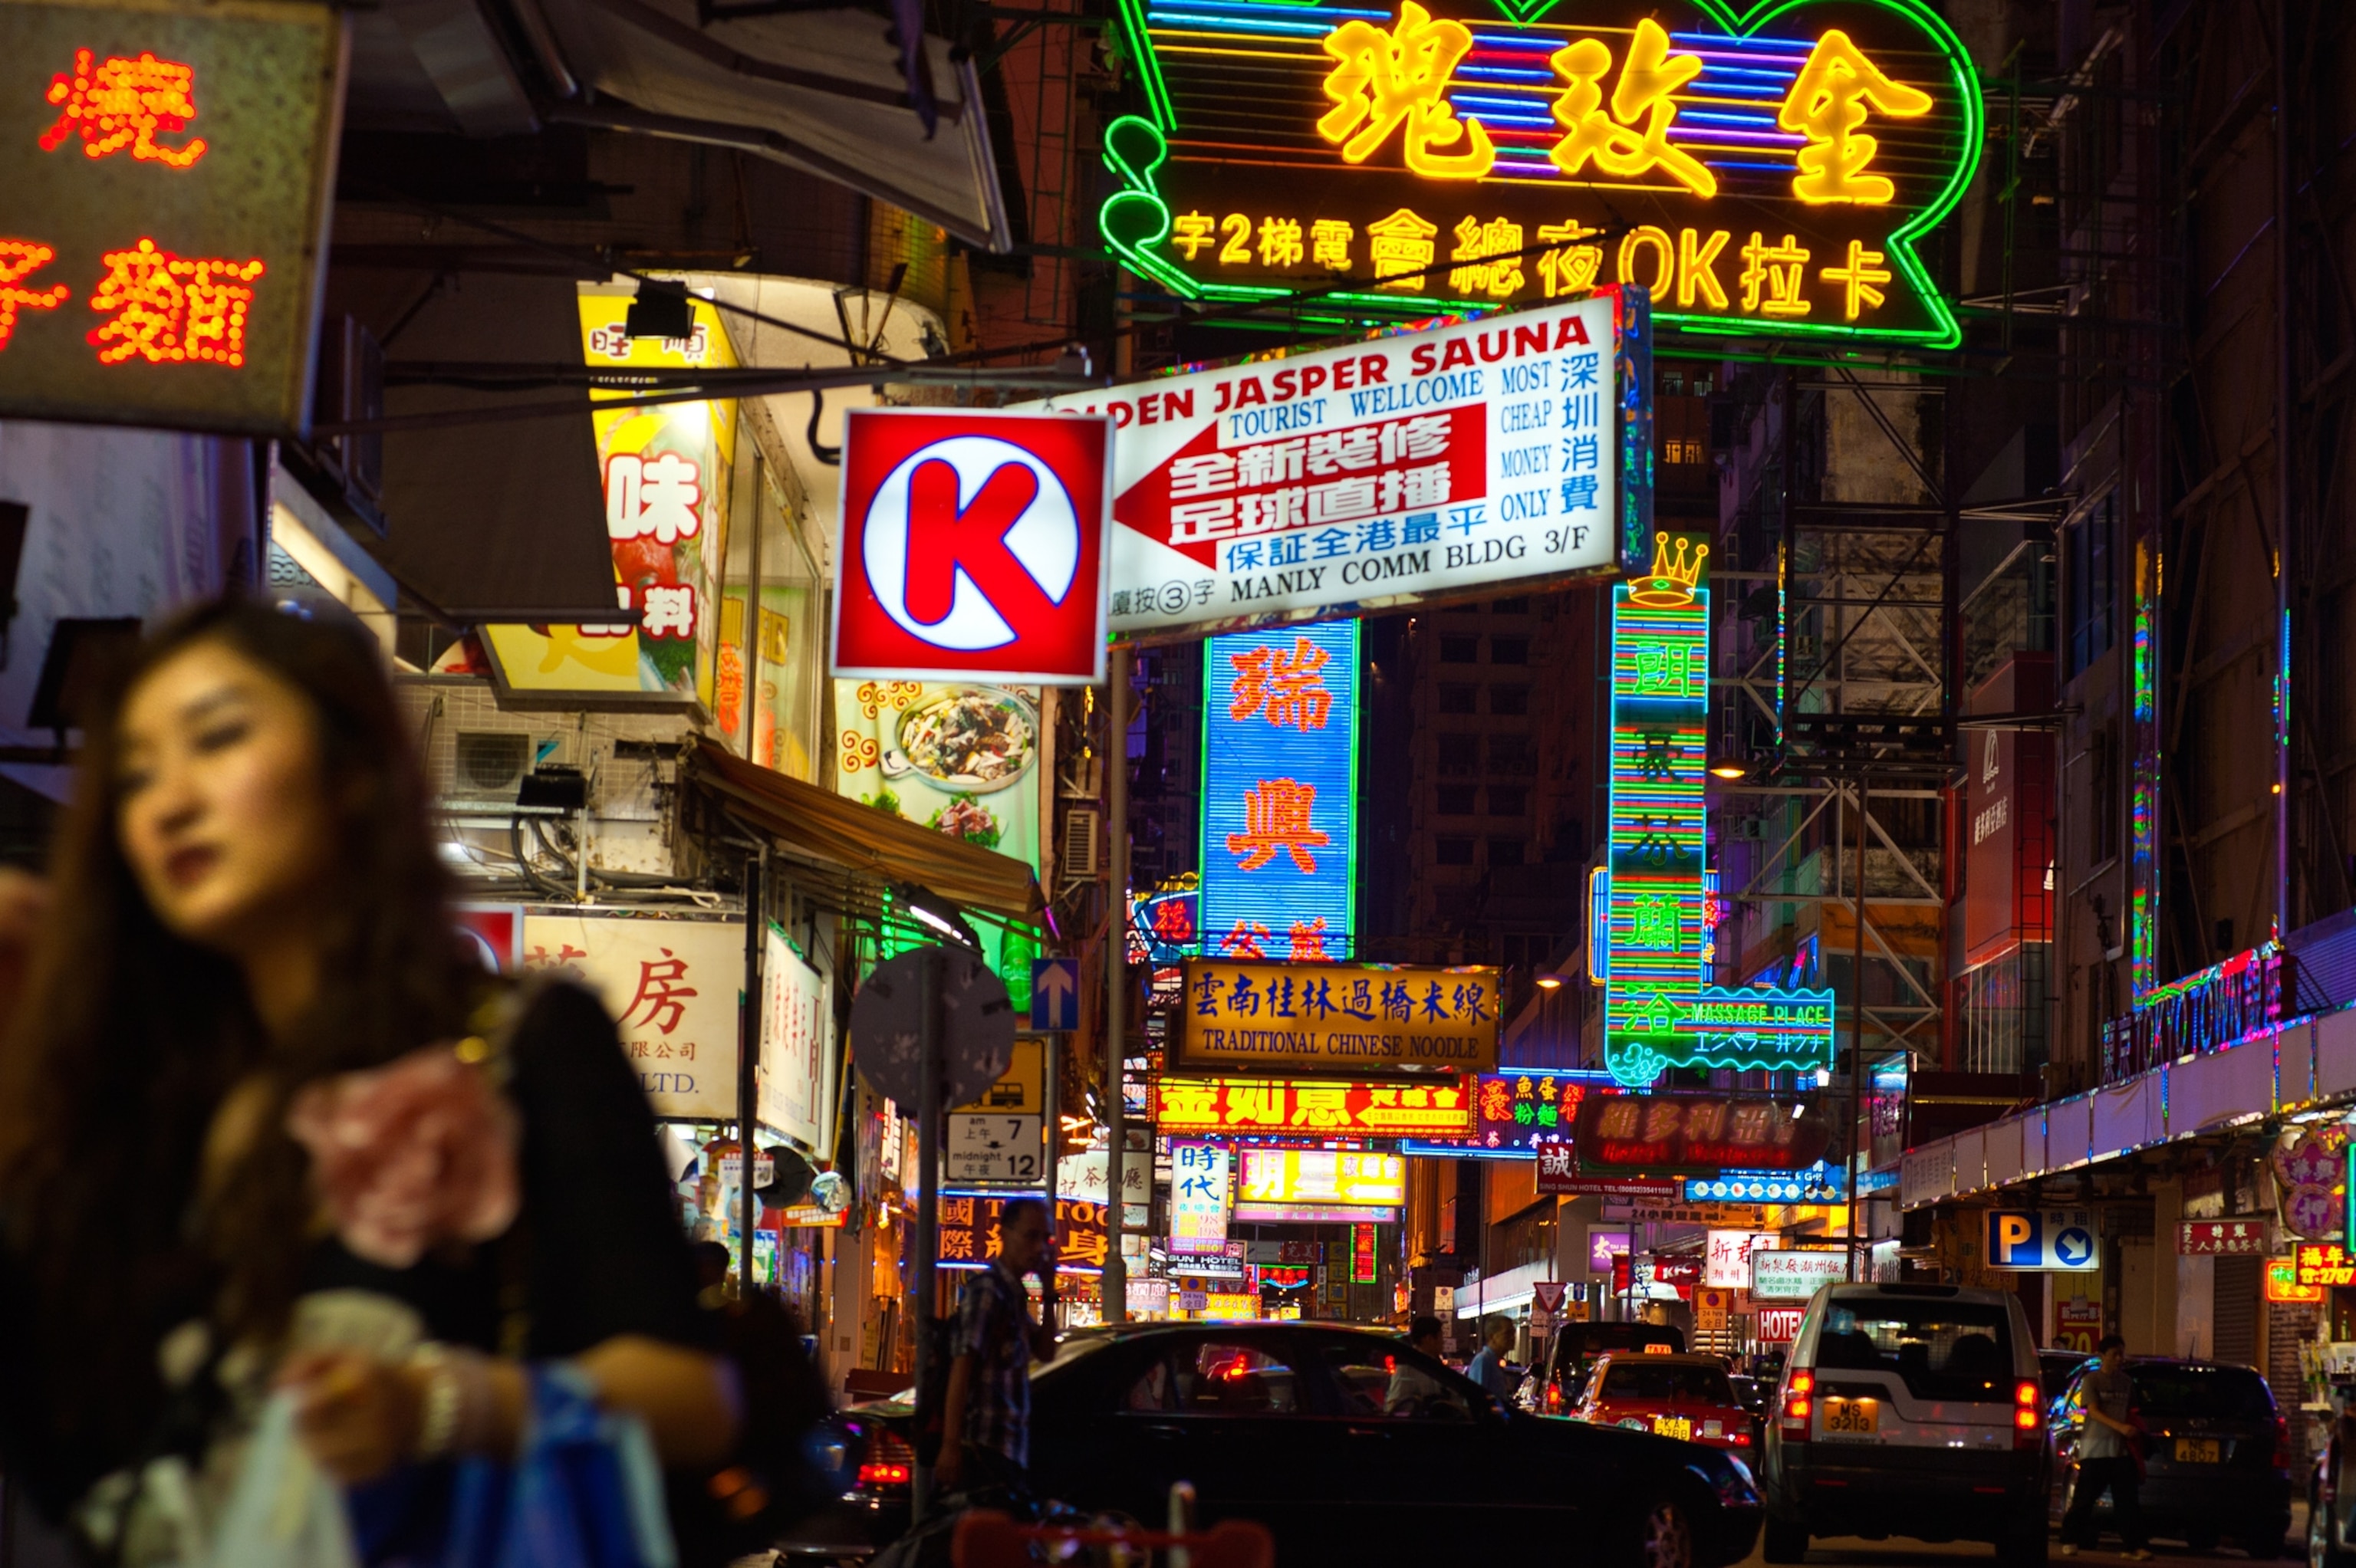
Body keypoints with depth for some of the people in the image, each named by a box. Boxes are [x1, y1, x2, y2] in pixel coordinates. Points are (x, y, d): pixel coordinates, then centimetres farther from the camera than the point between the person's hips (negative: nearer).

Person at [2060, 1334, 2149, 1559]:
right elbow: (2093, 1411, -15)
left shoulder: (2125, 1383, 12)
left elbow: (2130, 1415, 18)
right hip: (2095, 1450, -4)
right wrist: (2120, 1427, -28)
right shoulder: (2091, 1380, -3)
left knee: (2128, 1500, -3)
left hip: (2121, 1450, 4)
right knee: (2084, 1499, 0)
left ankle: (2135, 1545, -4)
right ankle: (2070, 1541, 13)